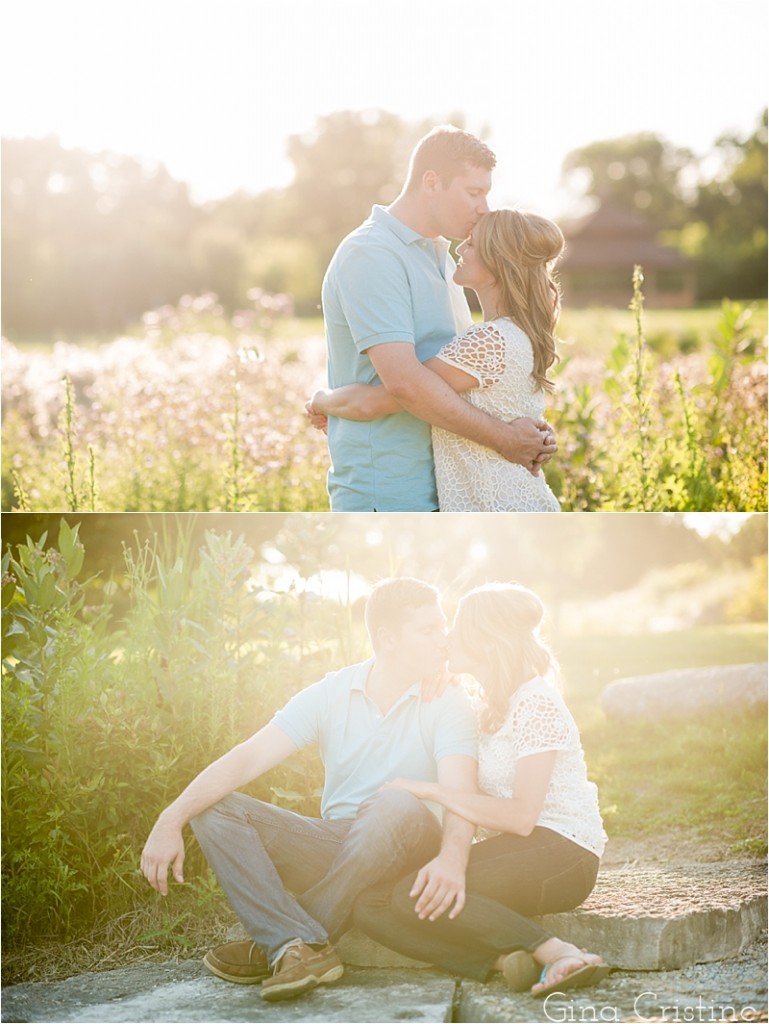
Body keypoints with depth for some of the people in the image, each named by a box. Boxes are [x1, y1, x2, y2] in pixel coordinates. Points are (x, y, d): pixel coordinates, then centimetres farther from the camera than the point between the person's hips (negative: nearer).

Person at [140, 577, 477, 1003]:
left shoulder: (448, 704, -7)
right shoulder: (331, 693, 0)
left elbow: (460, 792, -24)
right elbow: (247, 758, -9)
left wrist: (452, 858, -48)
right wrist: (171, 820, -25)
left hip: (407, 855, -3)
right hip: (332, 848, 3)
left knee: (394, 806, -37)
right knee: (215, 809, -15)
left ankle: (271, 947, -26)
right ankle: (302, 947, -35)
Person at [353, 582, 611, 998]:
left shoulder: (536, 703, -11)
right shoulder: (488, 706, 17)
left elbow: (520, 816, -20)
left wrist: (432, 791, -16)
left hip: (561, 854, -9)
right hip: (509, 851, 9)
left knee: (416, 893, -29)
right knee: (369, 904, -12)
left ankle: (559, 953, -26)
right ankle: (506, 959, -27)